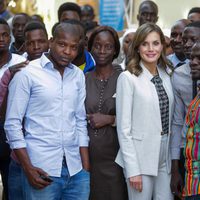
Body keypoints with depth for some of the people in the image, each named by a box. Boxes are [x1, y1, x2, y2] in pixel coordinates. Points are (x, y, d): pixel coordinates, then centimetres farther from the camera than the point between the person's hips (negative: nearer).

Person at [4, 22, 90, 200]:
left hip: (76, 171, 4)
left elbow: (80, 121, 12)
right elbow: (12, 124, -5)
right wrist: (28, 169, -11)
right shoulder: (27, 75, -5)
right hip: (42, 170, -4)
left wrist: (86, 168, 7)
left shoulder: (78, 75, 9)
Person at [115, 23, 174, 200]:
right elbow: (124, 128, -11)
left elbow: (169, 119, 13)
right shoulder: (128, 78, -10)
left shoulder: (166, 75, 7)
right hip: (140, 157, -5)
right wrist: (132, 169, -14)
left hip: (165, 157, 5)